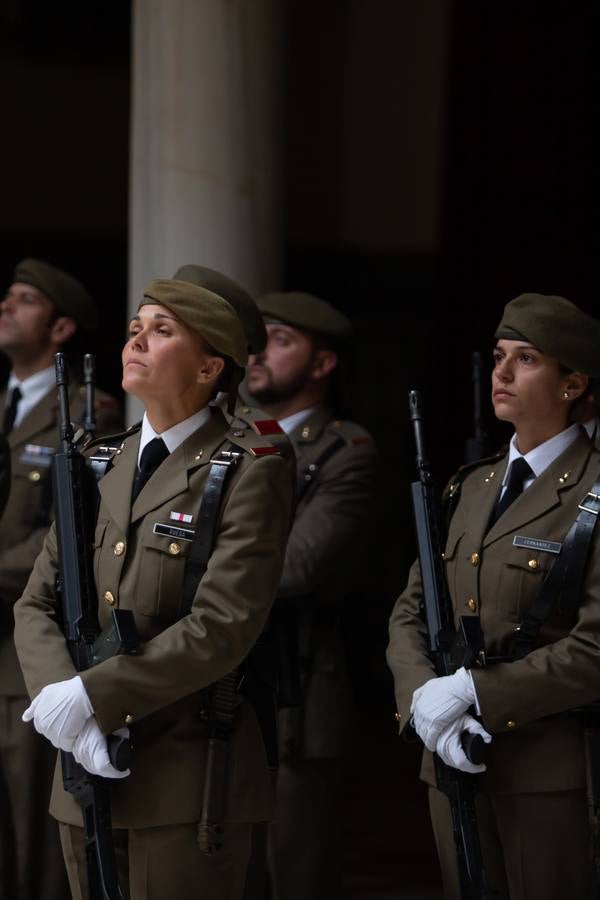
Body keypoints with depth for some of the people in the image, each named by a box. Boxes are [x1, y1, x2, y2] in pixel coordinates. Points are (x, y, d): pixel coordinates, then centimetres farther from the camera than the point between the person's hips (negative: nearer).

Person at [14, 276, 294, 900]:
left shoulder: (250, 472, -7)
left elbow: (223, 625, -17)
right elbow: (36, 605, 8)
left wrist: (91, 696, -19)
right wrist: (58, 698, -12)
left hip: (187, 779, -6)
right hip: (88, 768, 6)